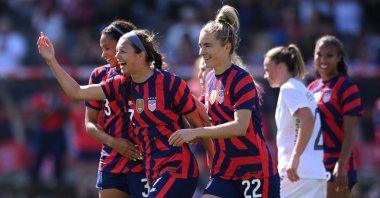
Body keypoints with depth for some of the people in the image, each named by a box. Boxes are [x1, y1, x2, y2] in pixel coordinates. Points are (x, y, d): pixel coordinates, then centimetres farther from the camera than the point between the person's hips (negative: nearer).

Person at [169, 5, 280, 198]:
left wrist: (195, 132, -27)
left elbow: (240, 126, -24)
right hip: (224, 172, 8)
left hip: (255, 170, -8)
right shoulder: (210, 79, 11)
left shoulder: (242, 80, -13)